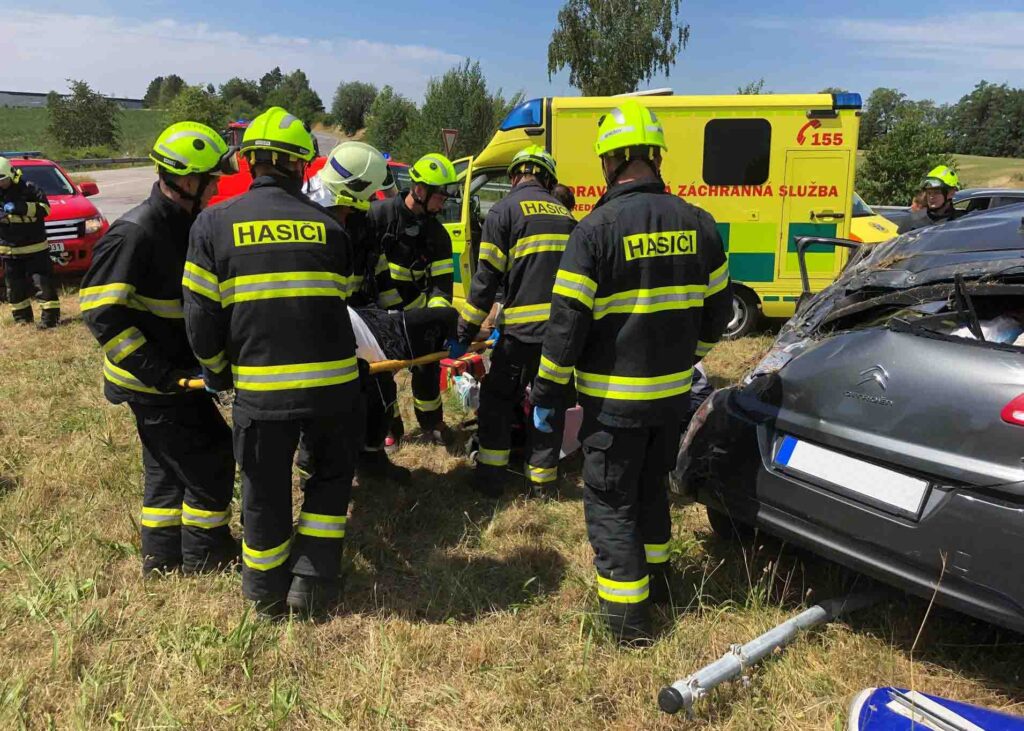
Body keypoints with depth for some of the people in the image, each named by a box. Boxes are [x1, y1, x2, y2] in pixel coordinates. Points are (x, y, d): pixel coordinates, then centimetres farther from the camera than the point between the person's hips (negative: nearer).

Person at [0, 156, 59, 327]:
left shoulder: (28, 188, -6)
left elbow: (45, 208, -13)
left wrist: (21, 207, -24)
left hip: (35, 247, -4)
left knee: (44, 282, -7)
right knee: (15, 287, 10)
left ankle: (50, 316, -1)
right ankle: (22, 317, 22)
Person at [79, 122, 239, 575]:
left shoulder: (185, 224, 6)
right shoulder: (135, 232, -21)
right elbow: (101, 310, -24)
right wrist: (157, 372, -26)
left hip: (172, 372, 9)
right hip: (154, 382, -9)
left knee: (169, 464, 19)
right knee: (211, 456, 1)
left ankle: (162, 554, 34)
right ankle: (204, 553, 19)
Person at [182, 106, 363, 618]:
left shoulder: (214, 224, 0)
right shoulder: (329, 227, 4)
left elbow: (201, 316, -2)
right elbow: (339, 304, 10)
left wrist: (216, 370, 16)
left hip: (260, 386, 0)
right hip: (332, 382, 1)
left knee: (266, 492, 16)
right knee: (332, 476, 23)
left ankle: (267, 593, 33)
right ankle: (312, 581, 21)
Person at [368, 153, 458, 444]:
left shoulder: (437, 234, -4)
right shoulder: (379, 214, -16)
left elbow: (442, 281, -7)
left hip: (412, 308, 3)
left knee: (427, 362, 4)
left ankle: (430, 421, 23)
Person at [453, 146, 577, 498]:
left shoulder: (504, 210, -1)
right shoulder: (565, 214, 17)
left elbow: (486, 278, -7)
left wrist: (464, 333, 0)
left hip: (525, 327, -5)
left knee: (497, 398, 12)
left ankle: (491, 477, 13)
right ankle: (542, 479, 21)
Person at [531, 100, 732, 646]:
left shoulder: (597, 228, -16)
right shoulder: (696, 223, 2)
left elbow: (567, 320, -16)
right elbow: (718, 309, 11)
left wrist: (547, 394, -7)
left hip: (614, 397, -6)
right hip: (674, 391, 6)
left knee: (610, 501, 8)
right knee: (652, 486, 25)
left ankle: (628, 616, 12)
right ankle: (656, 578, 41)